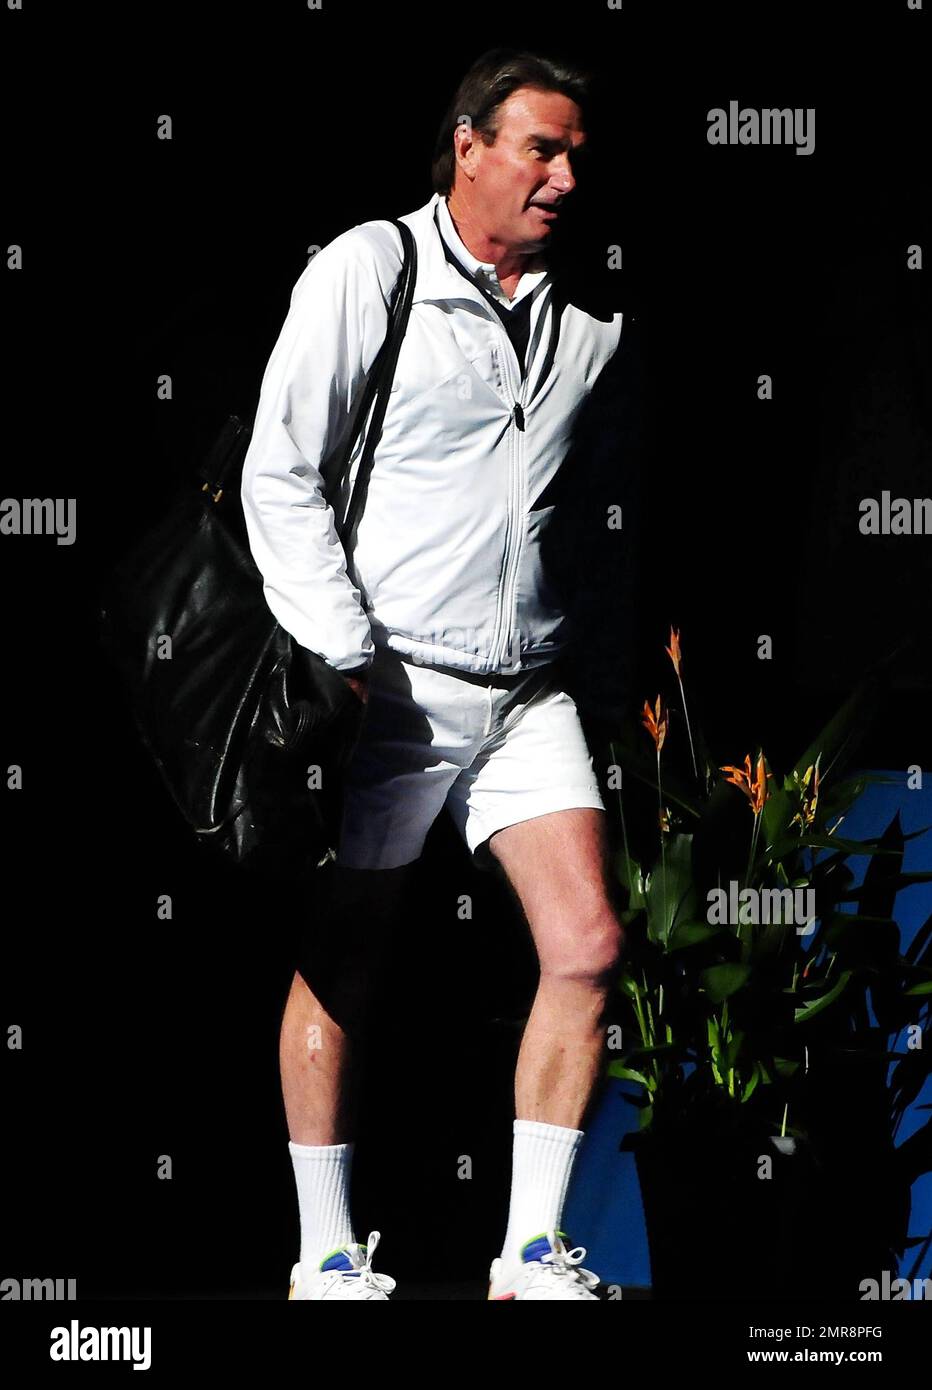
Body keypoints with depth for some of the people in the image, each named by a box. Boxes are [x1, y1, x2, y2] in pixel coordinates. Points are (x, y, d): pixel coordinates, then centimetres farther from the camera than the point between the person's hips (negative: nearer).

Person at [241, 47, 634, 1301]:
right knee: (341, 963, 2)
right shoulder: (370, 269, -4)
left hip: (525, 692, 5)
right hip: (390, 682, -5)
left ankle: (533, 1252, 3)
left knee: (588, 946, -5)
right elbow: (278, 472, -7)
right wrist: (344, 654, -14)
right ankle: (327, 1257, 12)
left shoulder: (584, 317, 11)